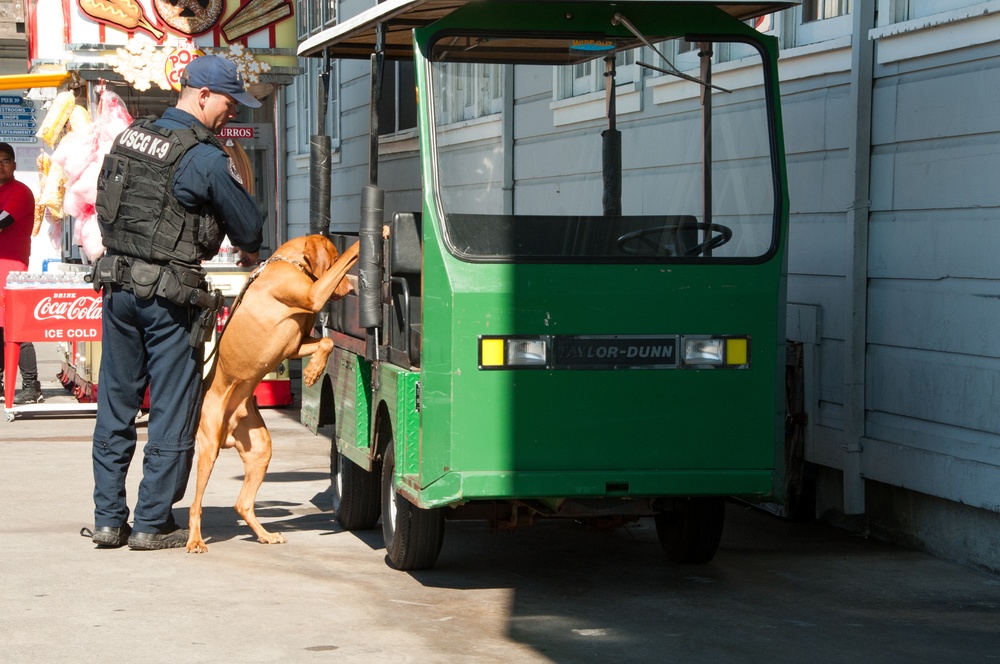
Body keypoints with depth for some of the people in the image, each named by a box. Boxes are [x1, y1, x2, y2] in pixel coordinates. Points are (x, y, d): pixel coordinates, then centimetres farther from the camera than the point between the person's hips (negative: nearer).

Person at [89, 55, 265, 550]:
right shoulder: (204, 158, -13)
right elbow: (248, 226, -2)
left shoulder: (129, 138, 8)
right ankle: (152, 523, 6)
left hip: (116, 282, 7)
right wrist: (249, 252, 20)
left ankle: (108, 518, 14)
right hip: (169, 294, -7)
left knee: (115, 403, 11)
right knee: (172, 408, 2)